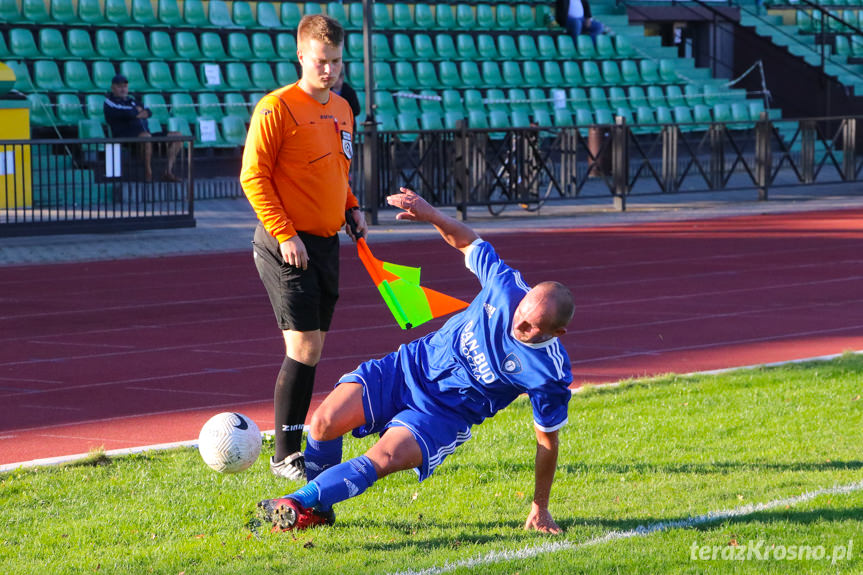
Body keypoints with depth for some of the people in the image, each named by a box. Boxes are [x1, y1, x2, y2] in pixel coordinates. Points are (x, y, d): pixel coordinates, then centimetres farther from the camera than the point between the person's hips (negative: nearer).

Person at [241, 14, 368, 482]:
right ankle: (284, 456, -3)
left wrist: (351, 208, 8)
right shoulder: (276, 108, -12)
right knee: (304, 349, -11)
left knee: (310, 351, 9)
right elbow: (253, 176, -13)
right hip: (288, 245, -7)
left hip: (326, 243, 8)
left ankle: (295, 447, 17)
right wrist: (284, 233, -18)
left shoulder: (342, 109, 13)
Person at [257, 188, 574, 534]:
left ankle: (301, 504, -20)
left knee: (383, 460, -31)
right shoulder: (506, 285, -14)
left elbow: (547, 440, -9)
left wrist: (540, 509, -3)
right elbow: (466, 241, 5)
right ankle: (319, 509, 9)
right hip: (410, 367, 4)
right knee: (324, 423, -14)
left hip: (443, 415, -4)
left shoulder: (549, 373, -22)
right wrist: (431, 214, -14)